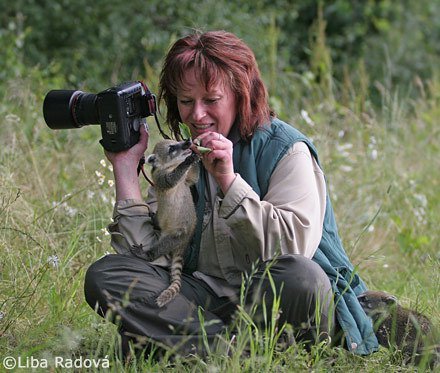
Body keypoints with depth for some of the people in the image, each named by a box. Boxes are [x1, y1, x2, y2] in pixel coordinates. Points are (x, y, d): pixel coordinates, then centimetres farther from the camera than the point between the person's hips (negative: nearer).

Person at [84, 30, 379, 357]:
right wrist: (125, 167, 1)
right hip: (207, 297, 5)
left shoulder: (285, 149, -2)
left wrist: (228, 180, -19)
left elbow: (295, 247, -17)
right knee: (104, 275, -18)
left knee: (299, 276, -39)